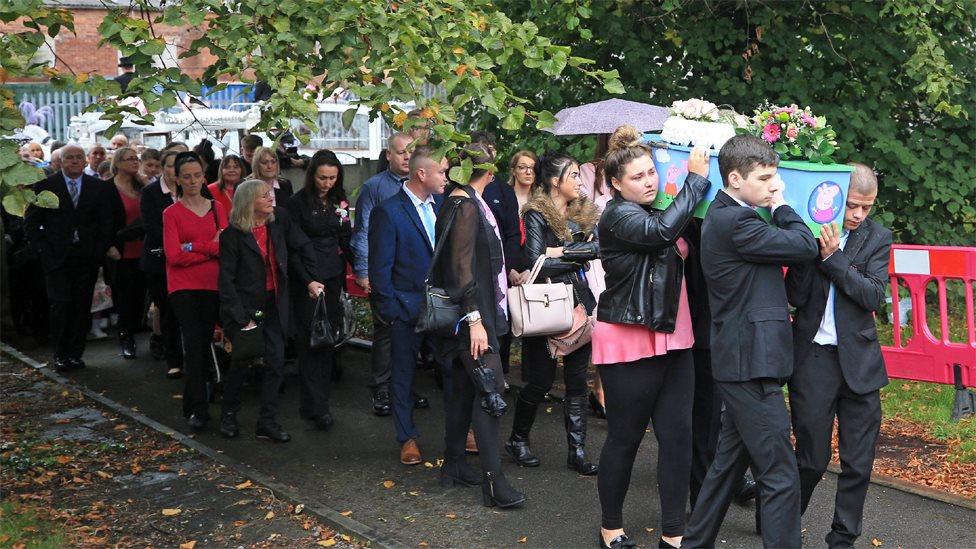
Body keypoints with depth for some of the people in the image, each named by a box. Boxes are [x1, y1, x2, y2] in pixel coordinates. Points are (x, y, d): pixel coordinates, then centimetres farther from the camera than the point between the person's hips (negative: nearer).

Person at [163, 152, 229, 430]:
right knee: (194, 344, -11)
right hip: (184, 287, -3)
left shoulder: (217, 208, 8)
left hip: (211, 285, 3)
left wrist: (193, 245, -14)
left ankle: (194, 403, 23)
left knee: (205, 342, 8)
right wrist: (211, 248, -11)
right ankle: (198, 409, -8)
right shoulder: (171, 213, -1)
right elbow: (174, 256, -11)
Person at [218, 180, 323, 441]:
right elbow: (227, 279, -10)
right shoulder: (233, 235, -10)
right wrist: (240, 317, -15)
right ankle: (229, 415, 24)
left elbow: (292, 256, 17)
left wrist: (308, 281, 2)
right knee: (241, 363, 0)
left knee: (276, 363, -1)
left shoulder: (277, 227, 5)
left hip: (274, 308, 4)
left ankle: (267, 422, 8)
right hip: (245, 308, -4)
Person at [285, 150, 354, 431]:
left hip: (333, 276, 6)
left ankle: (319, 396, 19)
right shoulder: (298, 203, -7)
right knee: (311, 337, -7)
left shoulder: (339, 201, 9)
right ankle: (315, 406, -5)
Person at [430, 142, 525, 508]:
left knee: (462, 386, 14)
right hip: (471, 311, -10)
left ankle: (453, 465, 23)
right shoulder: (466, 207, -16)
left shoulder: (463, 202, 13)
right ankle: (493, 482, -11)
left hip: (475, 308, 10)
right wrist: (474, 319, -23)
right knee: (490, 388, -11)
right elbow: (462, 267, -20)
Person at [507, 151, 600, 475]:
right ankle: (517, 440, 23)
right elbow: (536, 263, -17)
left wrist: (564, 252, -15)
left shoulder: (583, 212, 11)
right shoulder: (537, 216, -7)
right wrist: (579, 257, -8)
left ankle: (577, 451, 12)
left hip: (580, 303, 5)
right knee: (542, 379, 2)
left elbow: (601, 244, -5)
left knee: (577, 380, 6)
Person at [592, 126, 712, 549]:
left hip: (673, 339, 7)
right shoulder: (617, 216, -10)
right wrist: (696, 180, -18)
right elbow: (662, 232, -28)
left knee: (678, 436, 4)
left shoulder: (660, 210, 13)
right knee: (624, 438, 5)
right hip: (628, 343, -7)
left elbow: (689, 256, 15)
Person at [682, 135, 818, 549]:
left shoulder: (725, 216, 14)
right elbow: (805, 246, -14)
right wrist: (780, 205, -1)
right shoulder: (734, 221, -18)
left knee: (730, 462, 20)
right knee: (781, 476, -6)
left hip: (740, 360, 11)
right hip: (751, 363, -11)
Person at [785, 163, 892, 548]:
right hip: (812, 357, -2)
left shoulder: (878, 238, 3)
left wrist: (833, 256, -17)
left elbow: (875, 297, -9)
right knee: (812, 458, 5)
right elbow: (795, 296, -8)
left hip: (858, 361, 2)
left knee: (859, 462, 5)